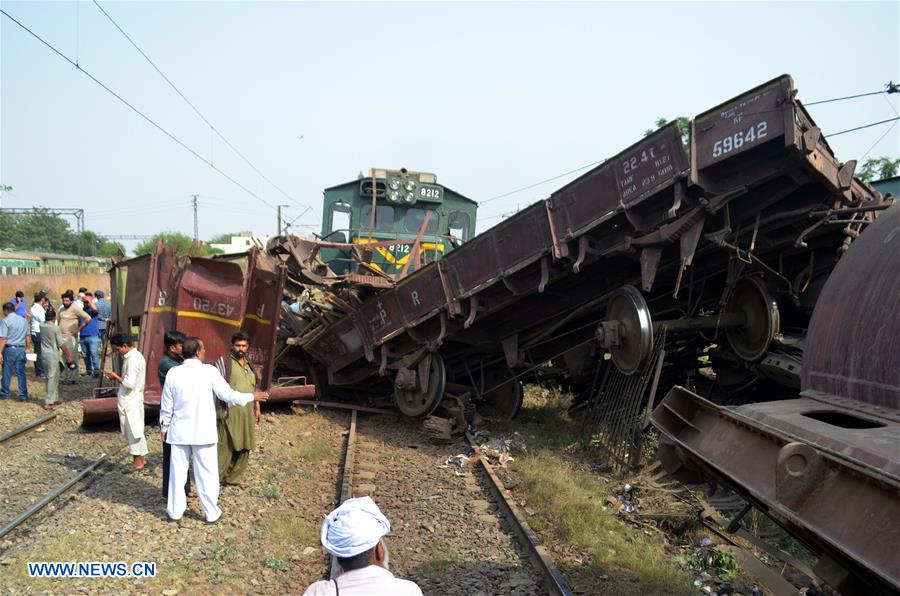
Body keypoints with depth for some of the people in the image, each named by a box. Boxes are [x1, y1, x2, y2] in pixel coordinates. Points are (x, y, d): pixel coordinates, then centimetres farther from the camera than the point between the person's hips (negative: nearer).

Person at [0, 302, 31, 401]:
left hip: (9, 349, -5)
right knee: (21, 373, 5)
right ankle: (23, 395, 3)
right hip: (21, 349, 5)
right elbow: (27, 337, 13)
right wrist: (26, 348, 22)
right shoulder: (23, 320, 9)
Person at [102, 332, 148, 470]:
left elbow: (129, 383, -25)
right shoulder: (133, 356, 11)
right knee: (134, 430, 15)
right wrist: (117, 377, 4)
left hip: (131, 401, -10)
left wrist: (115, 376, -13)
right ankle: (141, 458, 23)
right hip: (129, 400, 10)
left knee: (133, 430, 0)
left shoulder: (133, 359, -21)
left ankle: (138, 461, 9)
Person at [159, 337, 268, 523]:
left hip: (179, 431, 3)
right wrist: (252, 397, 5)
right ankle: (211, 513, 16)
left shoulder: (173, 373, -4)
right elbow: (228, 395, -9)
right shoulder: (209, 371, -14)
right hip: (203, 432, -3)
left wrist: (164, 427, 16)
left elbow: (166, 405, 2)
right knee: (206, 473, 7)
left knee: (177, 471, 14)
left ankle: (175, 511, 24)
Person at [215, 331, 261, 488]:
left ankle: (235, 476, 21)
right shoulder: (224, 362, -4)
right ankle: (216, 477, 7)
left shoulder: (249, 365, 16)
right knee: (225, 447, -5)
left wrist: (257, 408, 19)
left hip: (247, 412, 6)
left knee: (244, 446, 9)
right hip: (230, 411, -6)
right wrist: (221, 408, -14)